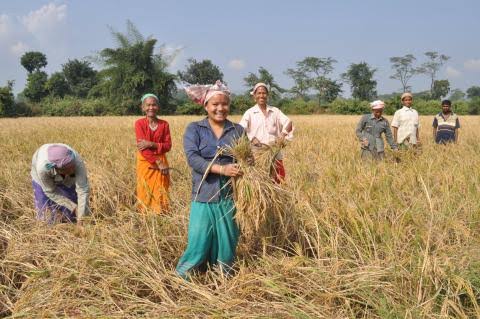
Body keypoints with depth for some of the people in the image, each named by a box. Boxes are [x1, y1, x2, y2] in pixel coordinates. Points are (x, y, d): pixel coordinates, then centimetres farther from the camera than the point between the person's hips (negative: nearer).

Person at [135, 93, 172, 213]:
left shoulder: (164, 124, 1)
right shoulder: (139, 123, -6)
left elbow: (168, 146, -3)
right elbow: (142, 147, -13)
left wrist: (151, 144, -19)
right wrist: (158, 162, -18)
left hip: (161, 162, 2)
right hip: (145, 163, -2)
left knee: (160, 194, 2)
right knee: (146, 194, 3)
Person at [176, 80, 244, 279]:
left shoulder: (238, 130, 8)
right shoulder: (194, 129, 1)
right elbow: (192, 158, -12)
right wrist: (221, 169, -23)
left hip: (230, 195, 2)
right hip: (204, 195, -2)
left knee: (227, 241, 9)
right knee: (199, 240, -1)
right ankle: (183, 277, 19)